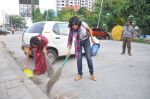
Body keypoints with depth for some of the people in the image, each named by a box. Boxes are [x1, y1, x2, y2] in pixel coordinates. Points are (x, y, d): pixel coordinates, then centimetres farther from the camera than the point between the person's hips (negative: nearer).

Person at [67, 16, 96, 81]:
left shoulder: (83, 24, -27)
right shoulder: (71, 30, -24)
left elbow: (89, 30, -8)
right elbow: (70, 40, -18)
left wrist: (92, 38, -1)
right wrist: (69, 50, -28)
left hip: (86, 41, -1)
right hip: (78, 43, 1)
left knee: (88, 57, 0)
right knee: (79, 59, -1)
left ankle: (92, 73, 14)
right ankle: (79, 74, 15)